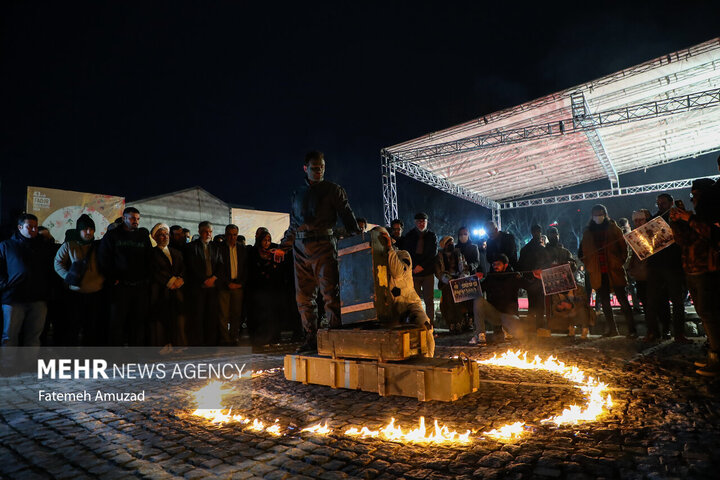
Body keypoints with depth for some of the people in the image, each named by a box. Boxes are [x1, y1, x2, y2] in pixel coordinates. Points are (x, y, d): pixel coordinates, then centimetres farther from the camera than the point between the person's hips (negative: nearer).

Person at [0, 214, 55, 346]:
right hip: (13, 299, -2)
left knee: (33, 337, 7)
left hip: (38, 300, 2)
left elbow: (50, 270, 15)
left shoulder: (44, 247, 16)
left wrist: (47, 291, 4)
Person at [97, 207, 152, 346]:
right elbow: (103, 259, 2)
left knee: (138, 321, 5)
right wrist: (113, 279, -4)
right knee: (117, 321, -1)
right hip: (120, 286, -2)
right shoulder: (113, 235, 4)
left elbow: (150, 259, 12)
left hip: (141, 286, 3)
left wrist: (147, 279, 3)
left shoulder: (143, 236, 12)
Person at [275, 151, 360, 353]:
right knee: (304, 296, 5)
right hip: (300, 249, 5)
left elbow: (347, 216, 1)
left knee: (330, 293, -10)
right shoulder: (297, 193, 20)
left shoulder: (334, 190, 7)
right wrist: (283, 247, 20)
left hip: (324, 246, -4)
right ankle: (311, 339, 14)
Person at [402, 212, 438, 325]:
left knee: (429, 300, -1)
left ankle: (430, 324, 4)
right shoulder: (409, 236, 7)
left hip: (428, 272, 0)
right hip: (413, 272, 0)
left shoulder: (432, 236, 7)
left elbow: (433, 254, -1)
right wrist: (414, 267, -8)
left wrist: (422, 266, -11)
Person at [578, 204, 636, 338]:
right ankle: (611, 329, 20)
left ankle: (632, 329, 2)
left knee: (623, 300, -3)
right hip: (597, 273, 4)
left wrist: (620, 263, -7)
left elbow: (624, 247, 2)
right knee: (604, 302, 10)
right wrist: (589, 267, 9)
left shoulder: (613, 229, 3)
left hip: (614, 271, -4)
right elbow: (582, 252, 18)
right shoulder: (587, 233, 11)